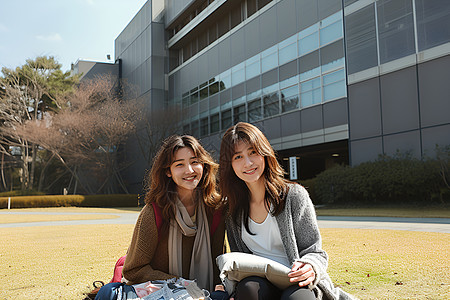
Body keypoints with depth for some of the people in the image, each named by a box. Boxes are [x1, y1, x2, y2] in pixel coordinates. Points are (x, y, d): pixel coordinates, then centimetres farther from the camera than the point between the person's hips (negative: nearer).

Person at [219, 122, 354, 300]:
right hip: (259, 282, 3)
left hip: (298, 285, -2)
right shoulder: (232, 208, 6)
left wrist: (309, 267, -23)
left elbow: (315, 252, 0)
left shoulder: (294, 195, -3)